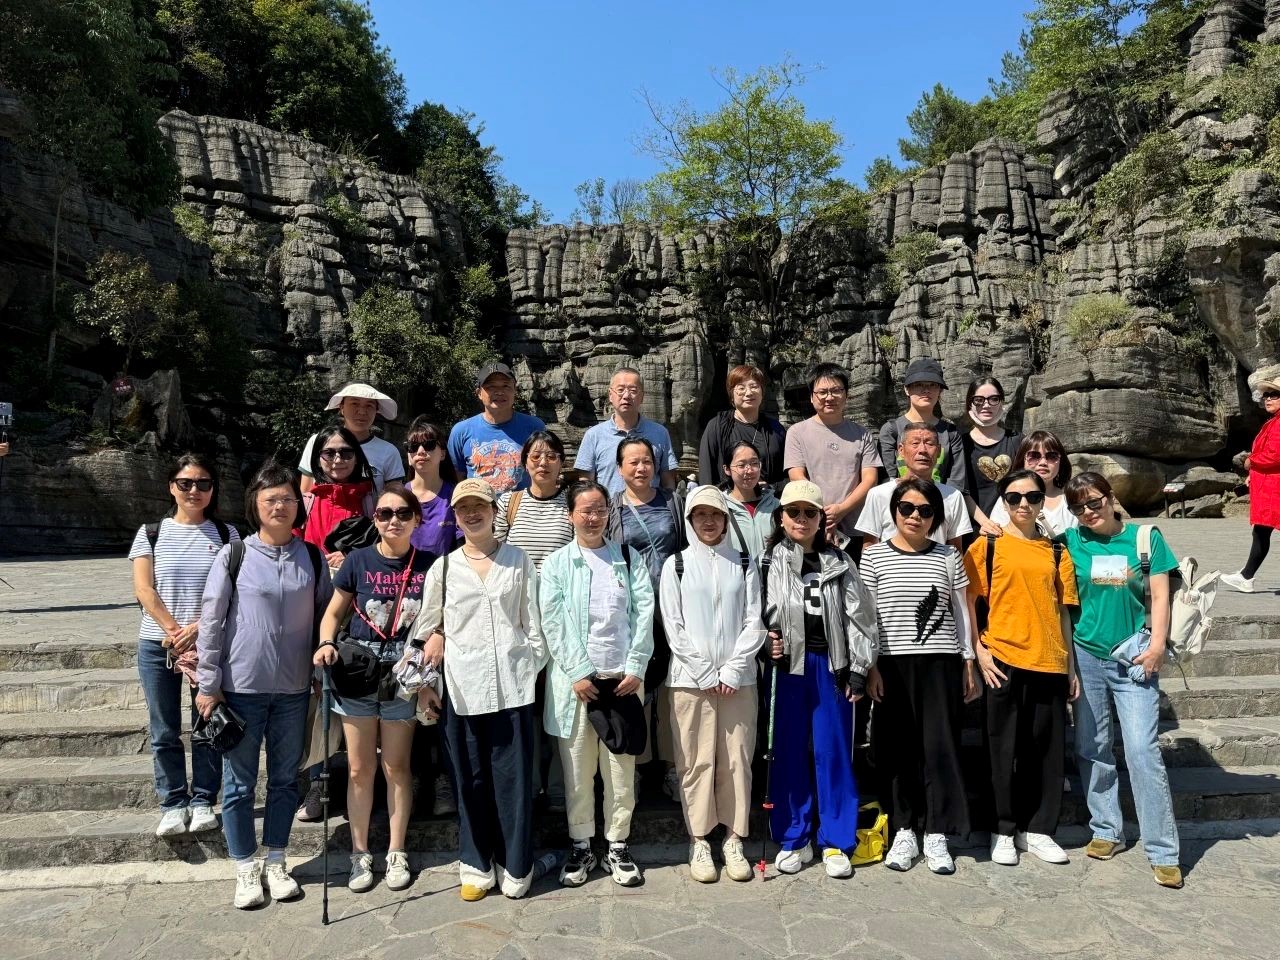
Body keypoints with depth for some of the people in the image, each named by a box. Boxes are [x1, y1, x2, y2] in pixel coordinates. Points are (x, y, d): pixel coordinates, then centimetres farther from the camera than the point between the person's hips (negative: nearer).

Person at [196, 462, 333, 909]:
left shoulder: (313, 558, 3)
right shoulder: (233, 556, -5)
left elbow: (325, 617, 9)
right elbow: (211, 621, -4)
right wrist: (208, 685, -5)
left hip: (293, 689, 3)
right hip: (241, 687, -2)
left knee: (285, 779, 13)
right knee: (240, 782, 8)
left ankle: (276, 863, 28)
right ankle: (245, 868, 24)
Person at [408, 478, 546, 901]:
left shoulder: (518, 560, 5)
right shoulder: (444, 567, 7)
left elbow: (533, 621, 5)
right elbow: (428, 625, 13)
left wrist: (535, 668, 1)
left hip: (511, 683, -1)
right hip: (463, 684, 1)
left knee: (513, 776, 3)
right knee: (471, 778, 8)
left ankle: (515, 865, 17)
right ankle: (476, 865, 22)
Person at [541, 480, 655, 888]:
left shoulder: (628, 558, 10)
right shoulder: (557, 563, 5)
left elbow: (644, 613, 3)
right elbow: (554, 623, -3)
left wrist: (635, 668, -7)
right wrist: (579, 673, -11)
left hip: (622, 679, 1)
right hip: (574, 680, -1)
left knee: (622, 769, 6)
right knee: (577, 770, 6)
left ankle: (618, 846, 20)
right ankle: (581, 847, 22)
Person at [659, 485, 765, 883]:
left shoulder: (744, 563, 7)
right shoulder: (676, 565, 3)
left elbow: (754, 622, 2)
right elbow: (674, 628, -1)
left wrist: (732, 671, -7)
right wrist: (706, 675, -6)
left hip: (738, 677, 1)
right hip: (691, 678, -1)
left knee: (736, 759, 4)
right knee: (696, 760, 2)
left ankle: (733, 839, 17)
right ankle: (699, 841, 14)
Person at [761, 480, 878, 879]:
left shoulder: (839, 564, 6)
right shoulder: (768, 562, 2)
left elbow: (858, 617, 5)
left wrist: (857, 670, 0)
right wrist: (766, 644, -14)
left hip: (830, 665, 1)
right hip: (785, 667, 0)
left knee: (833, 751, 4)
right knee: (789, 752, 5)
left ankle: (835, 842, 16)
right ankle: (793, 839, 18)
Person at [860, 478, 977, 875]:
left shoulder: (948, 556, 7)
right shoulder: (874, 556, 3)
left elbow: (961, 612, 11)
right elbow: (866, 617, 2)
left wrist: (969, 662, 8)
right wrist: (870, 666, -4)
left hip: (940, 664, 1)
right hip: (892, 665, -1)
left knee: (939, 745, 0)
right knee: (896, 748, 4)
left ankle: (936, 834, 12)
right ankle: (904, 831, 17)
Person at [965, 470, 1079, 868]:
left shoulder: (1057, 553, 12)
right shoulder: (987, 546, 1)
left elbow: (1063, 612, 13)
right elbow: (968, 602, -1)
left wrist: (1072, 666, 12)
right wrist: (979, 650, -10)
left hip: (1050, 663, 3)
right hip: (1004, 660, -3)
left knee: (1047, 748, 9)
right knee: (1004, 749, 4)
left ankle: (1038, 829, 24)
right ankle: (1003, 830, 17)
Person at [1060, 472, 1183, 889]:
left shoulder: (1145, 537, 0)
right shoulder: (1071, 541, 1)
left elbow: (1160, 595, 1)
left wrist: (1157, 644, -8)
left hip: (1134, 659, -2)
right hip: (1087, 656, 2)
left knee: (1144, 751, -6)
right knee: (1093, 749, 9)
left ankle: (1163, 851, 4)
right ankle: (1106, 830, 25)